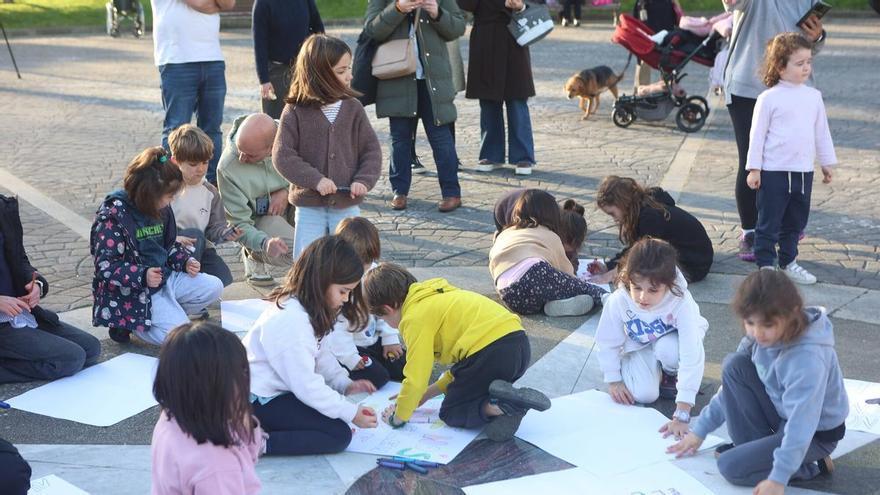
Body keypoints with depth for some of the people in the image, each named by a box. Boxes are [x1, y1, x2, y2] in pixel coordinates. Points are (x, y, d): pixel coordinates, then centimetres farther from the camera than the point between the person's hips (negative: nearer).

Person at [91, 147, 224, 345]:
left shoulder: (162, 209, 5)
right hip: (131, 293, -8)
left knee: (213, 287, -3)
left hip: (164, 277, 9)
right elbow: (106, 267, -21)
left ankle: (168, 314, -3)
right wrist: (142, 276, -34)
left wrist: (186, 261, 0)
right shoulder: (113, 216, -19)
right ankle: (128, 324, -1)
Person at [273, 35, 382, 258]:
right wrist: (315, 180, -20)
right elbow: (282, 155, -12)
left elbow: (371, 149, 2)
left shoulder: (353, 108, -1)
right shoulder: (296, 112, -7)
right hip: (309, 206, -1)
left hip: (347, 205, 2)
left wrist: (364, 181, -14)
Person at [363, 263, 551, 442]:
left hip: (491, 352, -9)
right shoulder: (438, 296, 27)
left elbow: (415, 379, -5)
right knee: (464, 393, 28)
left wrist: (398, 417, 12)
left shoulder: (415, 318, -2)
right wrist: (427, 393, 31)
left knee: (451, 414, 11)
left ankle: (503, 406, -14)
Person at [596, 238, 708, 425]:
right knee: (644, 394, -21)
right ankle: (656, 371, 15)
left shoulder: (681, 302, -39)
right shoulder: (618, 301, -32)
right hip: (639, 346, 2)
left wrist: (681, 415, -46)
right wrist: (614, 380, -7)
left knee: (668, 349, -37)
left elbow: (691, 357, -42)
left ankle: (672, 374, 1)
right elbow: (608, 343, -12)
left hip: (670, 339, -1)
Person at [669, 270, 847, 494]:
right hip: (782, 413, 8)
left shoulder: (808, 358, -35)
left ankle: (811, 466, -1)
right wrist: (700, 430, 1)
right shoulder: (762, 335, -11)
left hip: (816, 433, -7)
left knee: (731, 467, -19)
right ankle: (753, 445, 0)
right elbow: (731, 383, 0)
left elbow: (801, 425, -37)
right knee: (734, 365, -13)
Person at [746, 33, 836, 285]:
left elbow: (822, 132, 14)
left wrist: (827, 163, 16)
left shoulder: (814, 96, 7)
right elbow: (757, 134, -6)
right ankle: (765, 265, 9)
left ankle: (788, 262, 28)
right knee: (769, 222, 0)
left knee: (795, 222, 15)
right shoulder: (769, 98, -9)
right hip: (773, 171, -5)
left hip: (804, 170, 5)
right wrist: (754, 168, -8)